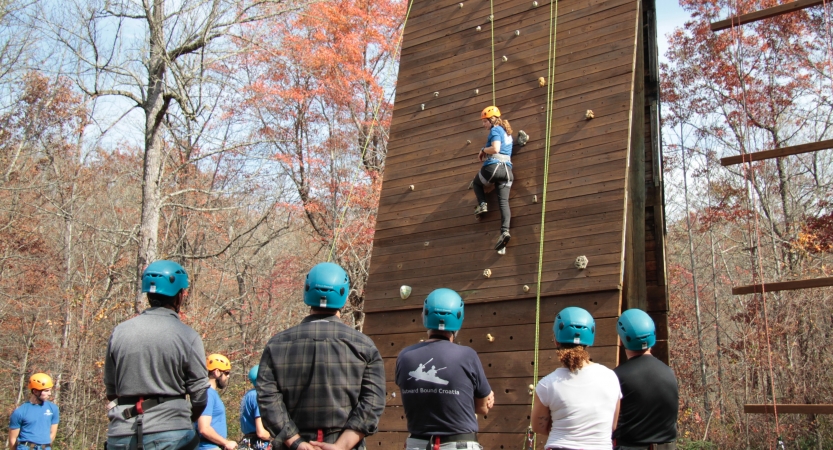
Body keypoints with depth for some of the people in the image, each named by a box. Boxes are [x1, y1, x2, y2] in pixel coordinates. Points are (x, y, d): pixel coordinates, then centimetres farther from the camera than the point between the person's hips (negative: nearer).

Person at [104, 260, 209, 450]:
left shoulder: (119, 331, 4)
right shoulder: (187, 336, -6)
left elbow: (110, 390, 11)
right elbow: (199, 396, -3)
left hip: (121, 434, 4)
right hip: (169, 434, -3)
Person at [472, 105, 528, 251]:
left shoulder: (495, 130, -3)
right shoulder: (507, 132, 25)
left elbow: (495, 148, -19)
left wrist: (483, 150, -2)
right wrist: (486, 154, 21)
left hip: (493, 167, -7)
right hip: (506, 169, 7)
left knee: (476, 183, 26)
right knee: (504, 201, -6)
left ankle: (482, 204, 5)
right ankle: (505, 231, -23)